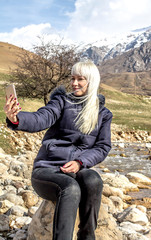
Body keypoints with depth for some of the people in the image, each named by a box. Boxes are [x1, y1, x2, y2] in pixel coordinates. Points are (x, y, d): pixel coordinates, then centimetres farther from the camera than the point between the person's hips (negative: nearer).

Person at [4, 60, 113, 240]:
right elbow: (41, 119, -17)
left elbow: (103, 147, 6)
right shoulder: (62, 101, 3)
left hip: (76, 170, 2)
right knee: (71, 188, -36)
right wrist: (16, 119, -40)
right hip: (46, 169, -2)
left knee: (93, 180, -33)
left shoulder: (103, 113, 11)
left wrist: (80, 162, -14)